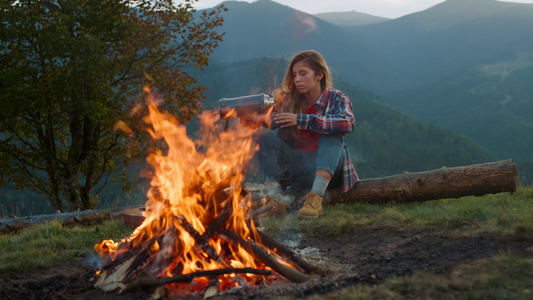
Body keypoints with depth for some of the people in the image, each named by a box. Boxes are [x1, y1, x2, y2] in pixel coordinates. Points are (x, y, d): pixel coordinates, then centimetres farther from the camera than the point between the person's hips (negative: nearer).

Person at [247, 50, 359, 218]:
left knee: (331, 136, -28)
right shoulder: (288, 100, 4)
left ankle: (315, 198, -41)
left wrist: (300, 120, -33)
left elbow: (347, 123, -28)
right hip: (296, 172, 3)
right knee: (267, 138, -14)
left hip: (328, 168, -3)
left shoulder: (336, 99, -5)